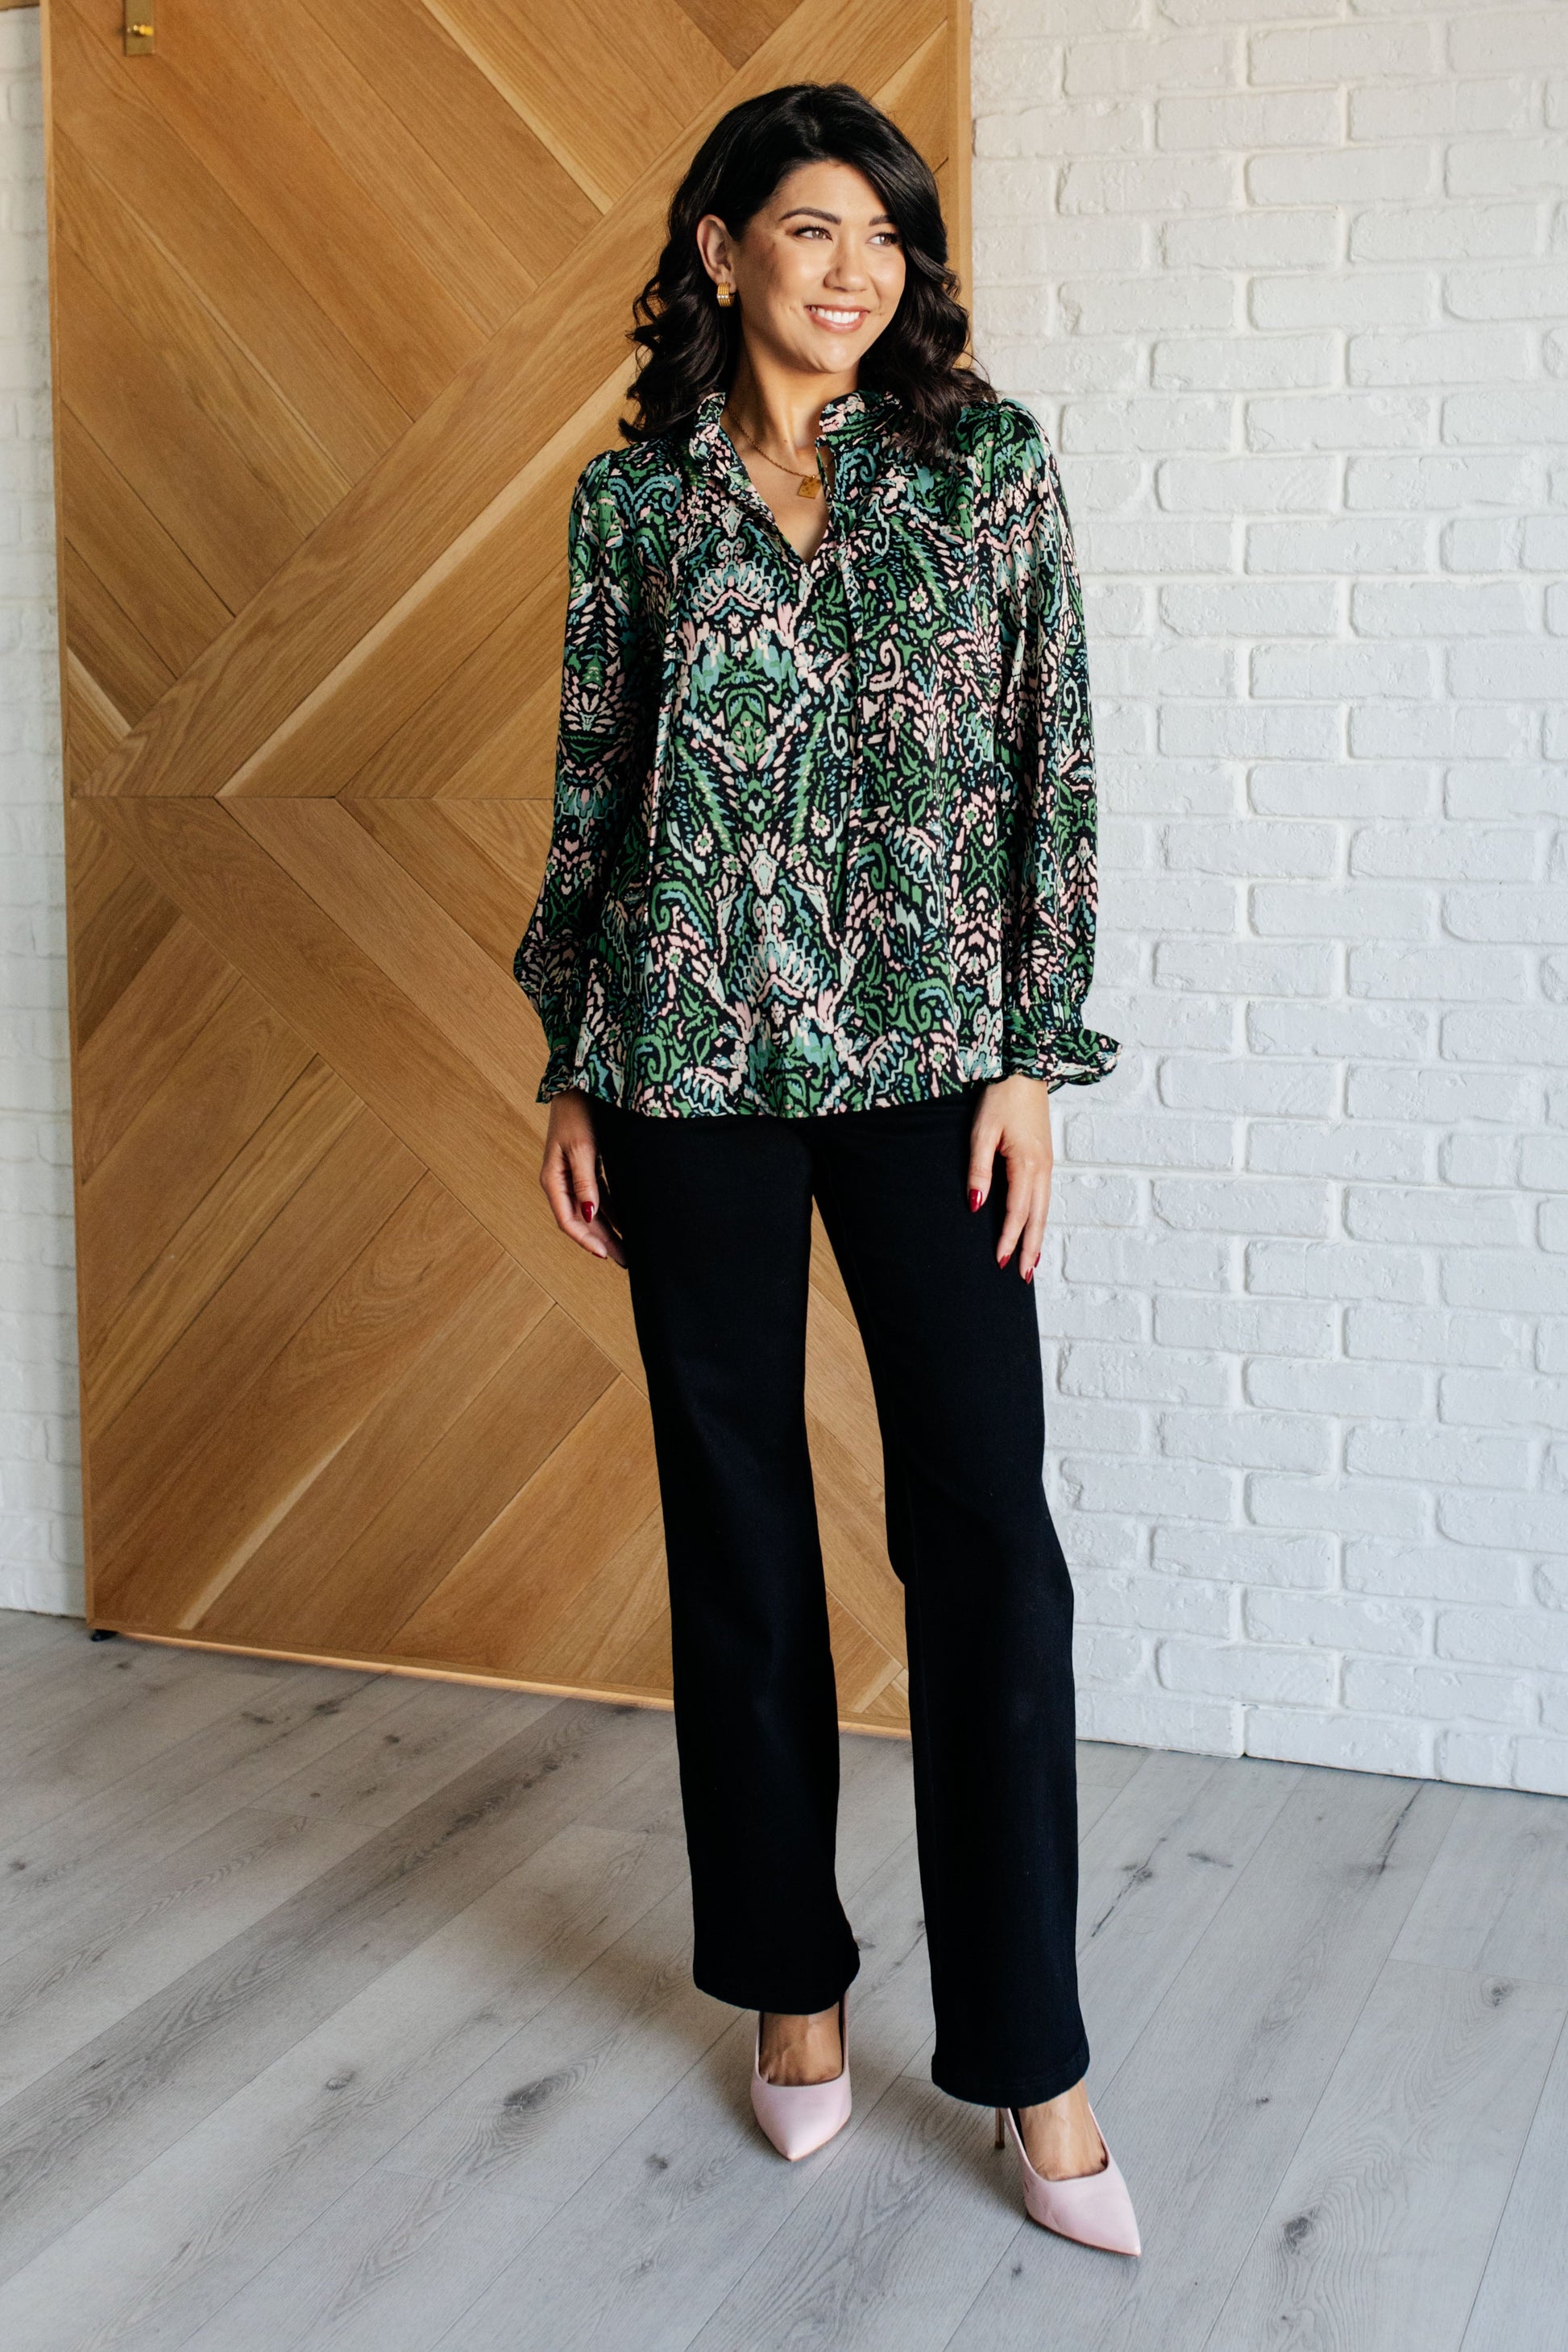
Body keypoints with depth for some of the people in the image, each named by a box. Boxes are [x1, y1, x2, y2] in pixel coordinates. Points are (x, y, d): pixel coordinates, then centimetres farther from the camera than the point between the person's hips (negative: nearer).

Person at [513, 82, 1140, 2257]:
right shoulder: (633, 499, 6)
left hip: (925, 1057, -1)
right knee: (737, 1522, 8)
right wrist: (569, 1072, 7)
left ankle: (1030, 2056, 7)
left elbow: (1055, 770, 1)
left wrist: (1038, 1059, -5)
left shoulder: (992, 467, 3)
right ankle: (795, 1981, 25)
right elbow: (588, 796, 10)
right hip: (692, 1064, 1)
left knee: (989, 1527, -4)